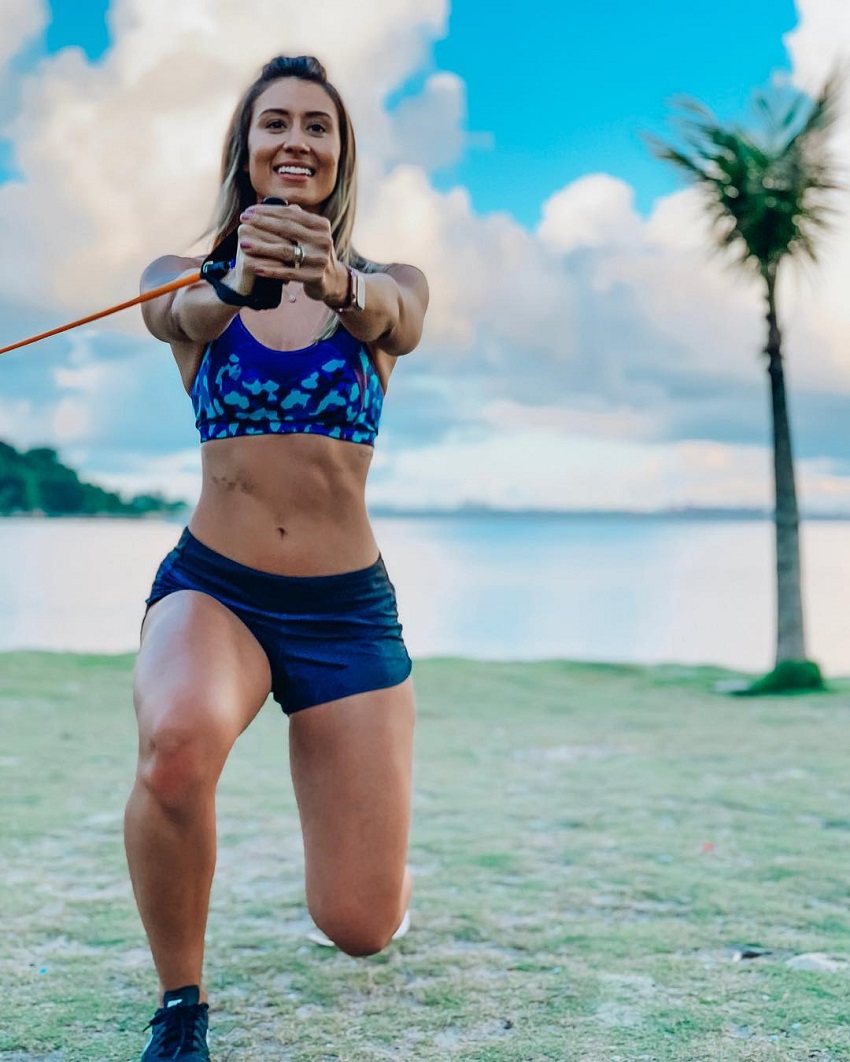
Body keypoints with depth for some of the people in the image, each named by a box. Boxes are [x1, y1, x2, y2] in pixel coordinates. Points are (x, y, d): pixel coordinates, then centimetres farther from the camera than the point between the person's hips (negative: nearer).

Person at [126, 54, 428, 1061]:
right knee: (177, 741, -37)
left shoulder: (388, 287, 4)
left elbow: (394, 314, -21)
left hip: (347, 609, 1)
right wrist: (240, 279, -46)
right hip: (211, 589, 0)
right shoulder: (184, 281, 4)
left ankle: (373, 875, 40)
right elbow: (185, 313, -21)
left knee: (359, 925, -1)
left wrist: (334, 281, -46)